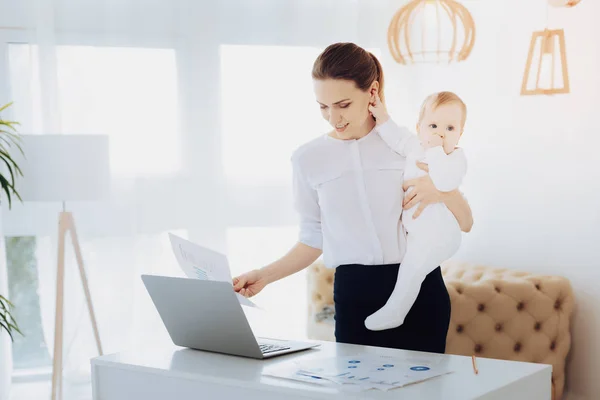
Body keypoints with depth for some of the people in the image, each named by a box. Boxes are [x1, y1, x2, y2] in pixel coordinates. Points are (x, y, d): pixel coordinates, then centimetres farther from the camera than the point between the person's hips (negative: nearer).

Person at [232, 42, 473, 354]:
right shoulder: (308, 159, 5)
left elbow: (465, 223, 6)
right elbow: (313, 240, 12)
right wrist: (265, 275, -1)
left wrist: (442, 190, -14)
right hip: (355, 295, 1)